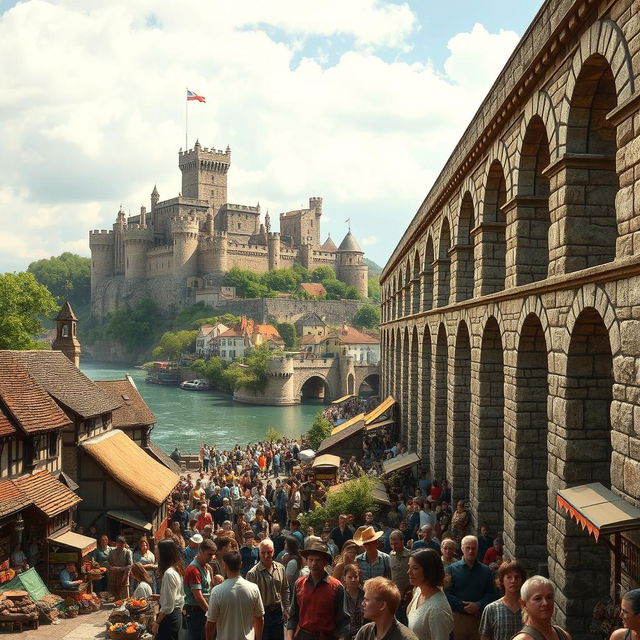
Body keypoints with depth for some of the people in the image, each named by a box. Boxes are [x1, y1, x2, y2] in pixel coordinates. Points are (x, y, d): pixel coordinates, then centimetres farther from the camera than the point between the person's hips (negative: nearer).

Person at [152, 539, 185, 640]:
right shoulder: (178, 570, 7)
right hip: (177, 614, 9)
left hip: (169, 617, -9)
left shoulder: (169, 574, -20)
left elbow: (168, 605, -21)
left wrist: (157, 622, -14)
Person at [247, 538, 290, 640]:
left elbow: (285, 590, 11)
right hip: (261, 613, -4)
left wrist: (286, 609, 10)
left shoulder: (280, 568, 1)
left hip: (277, 611, 4)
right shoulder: (253, 573, -15)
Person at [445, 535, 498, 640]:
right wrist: (464, 607, -13)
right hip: (458, 616, -1)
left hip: (479, 617, 1)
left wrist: (478, 606, -13)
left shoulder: (486, 570, 10)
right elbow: (447, 593, -4)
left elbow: (492, 594, 4)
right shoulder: (452, 569, 4)